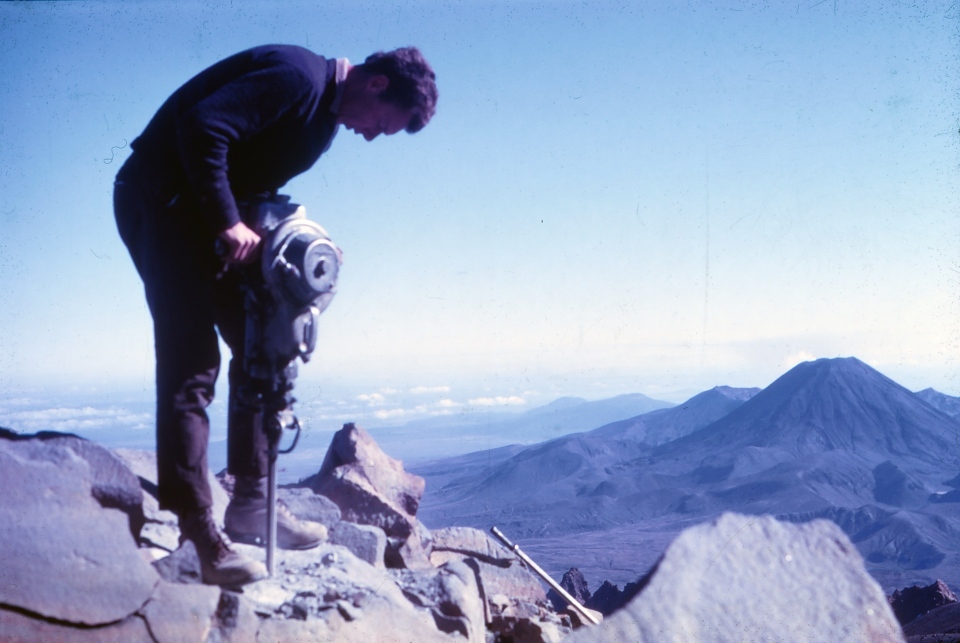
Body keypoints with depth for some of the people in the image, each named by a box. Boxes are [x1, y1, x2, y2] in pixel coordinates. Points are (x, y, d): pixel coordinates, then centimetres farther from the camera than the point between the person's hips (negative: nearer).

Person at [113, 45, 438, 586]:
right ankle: (201, 534, -12)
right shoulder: (299, 78, -20)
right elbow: (202, 127, -30)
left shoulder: (328, 114, 11)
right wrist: (228, 223, -25)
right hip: (161, 198, -10)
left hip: (209, 211, 10)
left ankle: (251, 506, 16)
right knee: (191, 365, -14)